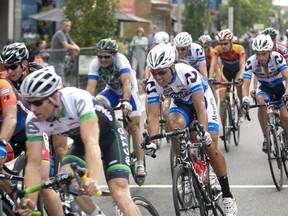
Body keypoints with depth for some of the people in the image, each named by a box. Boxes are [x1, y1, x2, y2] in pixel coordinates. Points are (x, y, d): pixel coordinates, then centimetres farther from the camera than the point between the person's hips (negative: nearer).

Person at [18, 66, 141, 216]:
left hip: (110, 136, -4)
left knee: (120, 194, -19)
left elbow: (91, 142, -46)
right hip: (80, 141, 4)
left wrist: (93, 180, -61)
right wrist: (30, 201, -37)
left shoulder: (77, 99, -38)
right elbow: (33, 163, -23)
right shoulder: (33, 121, -24)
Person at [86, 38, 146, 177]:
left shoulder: (120, 60, -34)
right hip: (112, 91, 3)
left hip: (129, 91, -3)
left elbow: (126, 82, -47)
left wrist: (126, 101, -63)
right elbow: (90, 87, -32)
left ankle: (140, 165, -5)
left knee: (134, 127, -10)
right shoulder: (95, 64, -24)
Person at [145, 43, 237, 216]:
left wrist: (204, 131, -54)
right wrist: (151, 141, -43)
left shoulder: (187, 73, -37)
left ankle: (228, 196, -2)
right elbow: (153, 115, -29)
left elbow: (199, 106, -41)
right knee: (173, 124, -32)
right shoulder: (152, 83, -26)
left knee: (211, 147, -15)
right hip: (180, 103, 3)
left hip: (202, 98, -3)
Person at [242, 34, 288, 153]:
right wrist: (245, 99, -51)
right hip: (264, 86, 1)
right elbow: (245, 84, -31)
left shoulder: (277, 57, -31)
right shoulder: (251, 62, -27)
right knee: (261, 101, -31)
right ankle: (266, 137, -20)